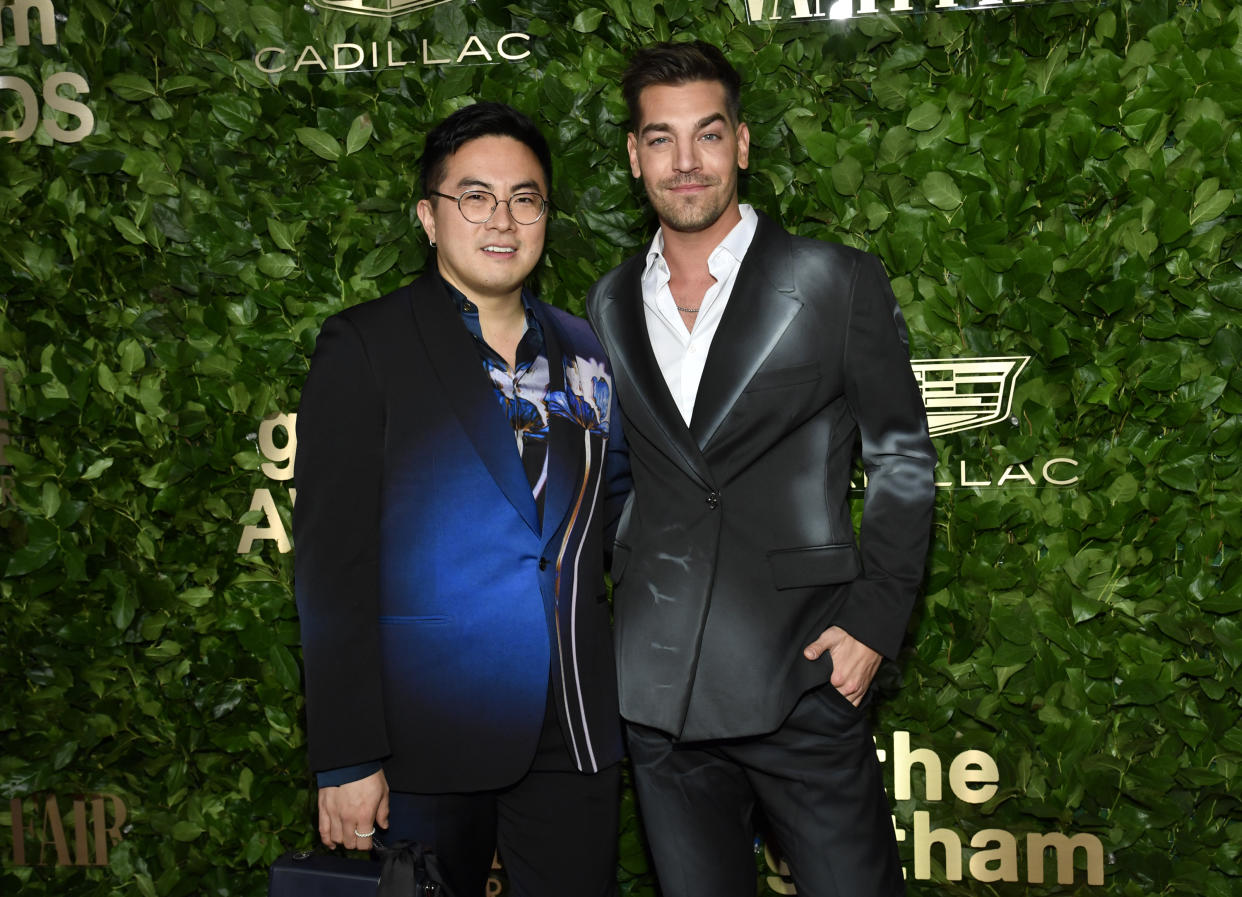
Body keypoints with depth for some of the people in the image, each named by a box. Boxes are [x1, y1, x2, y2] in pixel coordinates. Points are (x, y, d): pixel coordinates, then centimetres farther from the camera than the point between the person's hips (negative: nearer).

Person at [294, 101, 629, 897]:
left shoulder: (583, 352, 10)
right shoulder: (366, 346, -3)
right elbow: (333, 560, -8)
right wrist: (346, 760, -12)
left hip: (576, 732, 4)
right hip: (428, 732, -3)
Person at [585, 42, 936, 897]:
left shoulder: (837, 282, -2)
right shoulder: (609, 305, 9)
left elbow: (903, 456, 1)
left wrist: (874, 619, -7)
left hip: (802, 680, -3)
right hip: (658, 689, 4)